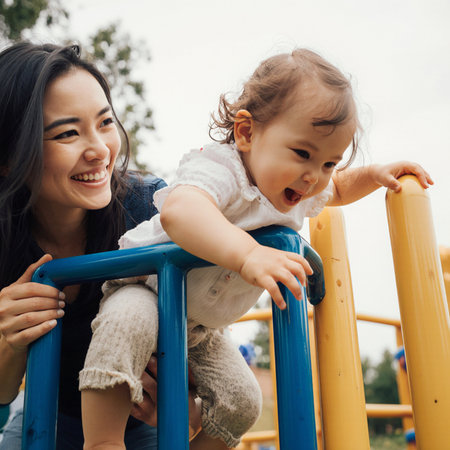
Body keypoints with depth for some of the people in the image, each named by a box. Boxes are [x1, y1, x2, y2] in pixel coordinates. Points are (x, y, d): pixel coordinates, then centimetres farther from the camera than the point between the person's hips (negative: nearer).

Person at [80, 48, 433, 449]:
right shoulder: (219, 169, -34)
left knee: (241, 401, 0)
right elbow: (178, 210, -58)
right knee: (126, 323, -39)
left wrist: (373, 175, -1)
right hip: (147, 289, -6)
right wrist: (246, 253, -71)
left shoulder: (303, 192, -6)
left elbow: (336, 189, 19)